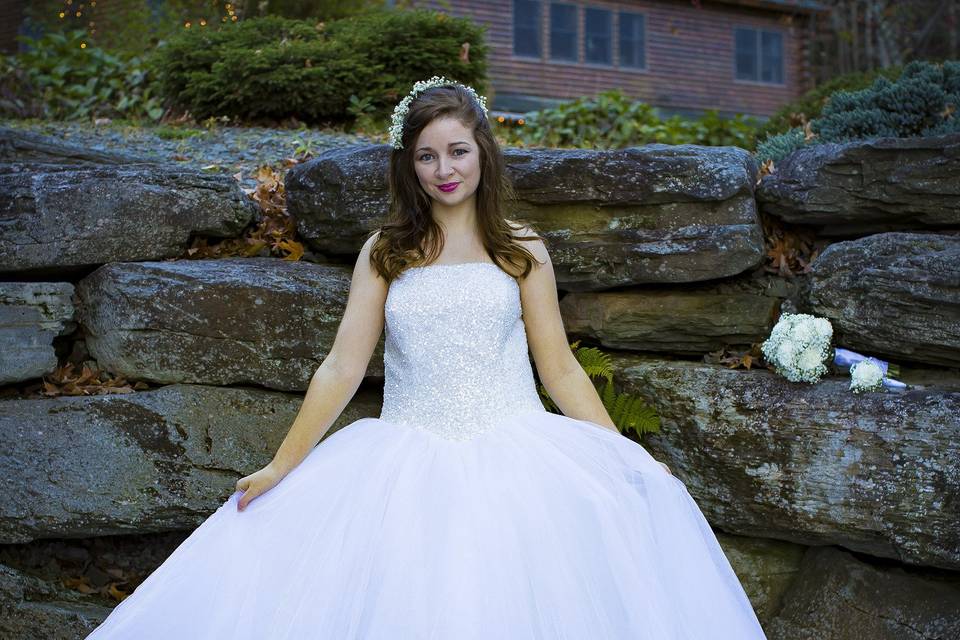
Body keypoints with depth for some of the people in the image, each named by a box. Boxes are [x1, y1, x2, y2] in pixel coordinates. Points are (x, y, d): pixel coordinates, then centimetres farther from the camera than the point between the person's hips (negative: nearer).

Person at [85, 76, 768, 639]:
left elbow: (560, 368, 9)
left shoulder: (522, 249, 9)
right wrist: (282, 466, 0)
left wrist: (627, 457, 3)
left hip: (514, 456, 0)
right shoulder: (385, 252, 9)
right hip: (408, 462, 1)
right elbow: (342, 368, 5)